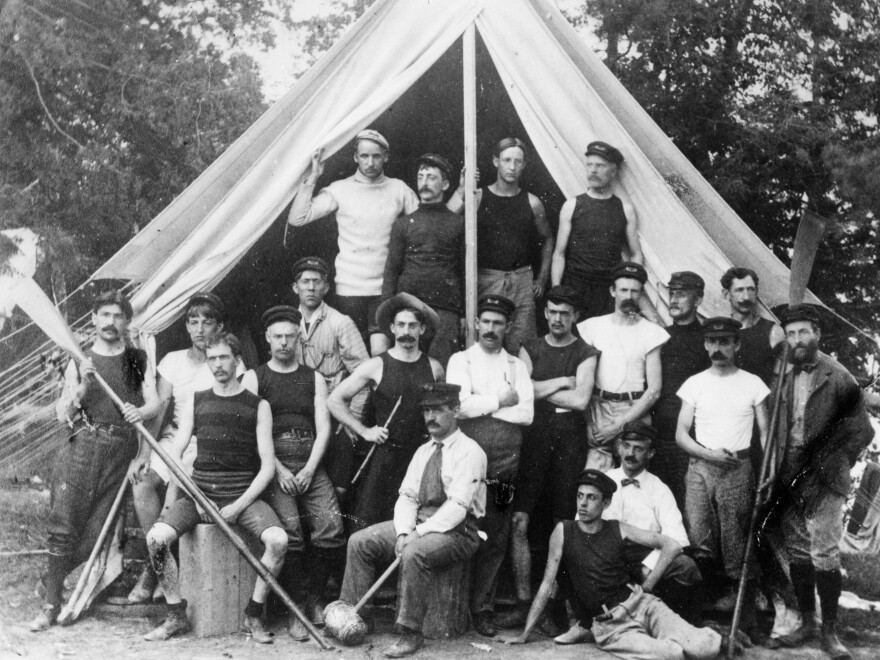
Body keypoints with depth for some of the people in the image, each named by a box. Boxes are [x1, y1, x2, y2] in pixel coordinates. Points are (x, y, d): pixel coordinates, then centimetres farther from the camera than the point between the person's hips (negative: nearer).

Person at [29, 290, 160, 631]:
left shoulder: (139, 360, 14)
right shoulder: (79, 362, 11)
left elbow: (154, 402, 3)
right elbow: (63, 414, 4)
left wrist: (141, 411, -19)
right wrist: (82, 386, -13)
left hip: (119, 453, 1)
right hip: (80, 446, -1)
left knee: (94, 533, -1)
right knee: (64, 525, -8)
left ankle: (49, 580, 23)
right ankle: (51, 603, 2)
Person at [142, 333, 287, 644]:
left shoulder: (258, 405, 6)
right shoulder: (197, 401, 12)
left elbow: (267, 466, 0)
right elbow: (174, 454, 8)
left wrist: (239, 506, -11)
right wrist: (196, 497, -5)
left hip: (244, 495, -2)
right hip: (200, 492, 2)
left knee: (278, 539, -28)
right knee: (156, 537, -23)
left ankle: (253, 616, -8)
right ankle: (176, 616, -5)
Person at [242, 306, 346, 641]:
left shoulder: (314, 379, 18)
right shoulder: (254, 378, 11)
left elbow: (323, 427, 9)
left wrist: (310, 469, -5)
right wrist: (278, 469, -9)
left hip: (310, 465, 2)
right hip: (273, 465, -2)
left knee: (331, 526, -18)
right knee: (289, 528, -24)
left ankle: (314, 595, 4)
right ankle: (298, 608, -13)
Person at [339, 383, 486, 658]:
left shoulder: (469, 452, -9)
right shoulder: (423, 451, 15)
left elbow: (457, 506, -18)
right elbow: (407, 496, 9)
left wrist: (419, 534, -23)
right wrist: (403, 532, -11)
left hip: (456, 530, -8)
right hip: (417, 525, 8)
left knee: (414, 553, -36)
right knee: (359, 541, -6)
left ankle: (411, 633, -25)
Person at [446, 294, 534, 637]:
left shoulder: (517, 366, 15)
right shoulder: (460, 360, 8)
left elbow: (526, 413, -1)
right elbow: (459, 406, -8)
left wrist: (479, 407, -5)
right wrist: (499, 400, -2)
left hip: (504, 464, 2)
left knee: (496, 538, 2)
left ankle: (482, 607, 9)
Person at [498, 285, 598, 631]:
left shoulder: (585, 354, 9)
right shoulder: (530, 349, 15)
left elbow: (580, 399, -6)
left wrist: (539, 389, 0)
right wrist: (560, 383, -2)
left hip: (569, 441, -1)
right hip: (534, 438, 2)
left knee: (565, 525, -1)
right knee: (520, 521, -7)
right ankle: (523, 601, -3)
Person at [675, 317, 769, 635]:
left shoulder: (752, 384, 7)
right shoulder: (694, 384, 9)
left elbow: (765, 432, 7)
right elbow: (681, 434, 8)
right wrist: (709, 454, -9)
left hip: (738, 468, -2)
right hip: (700, 466, 2)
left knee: (735, 543, -4)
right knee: (698, 539, -7)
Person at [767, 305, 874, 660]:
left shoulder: (838, 378, -6)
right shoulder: (785, 377, 9)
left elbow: (862, 431, -5)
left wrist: (834, 464, -10)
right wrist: (775, 469, 4)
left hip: (823, 481, -5)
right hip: (790, 479, 5)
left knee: (824, 555, -8)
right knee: (797, 553, 10)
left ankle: (830, 631, 1)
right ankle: (807, 622, 21)